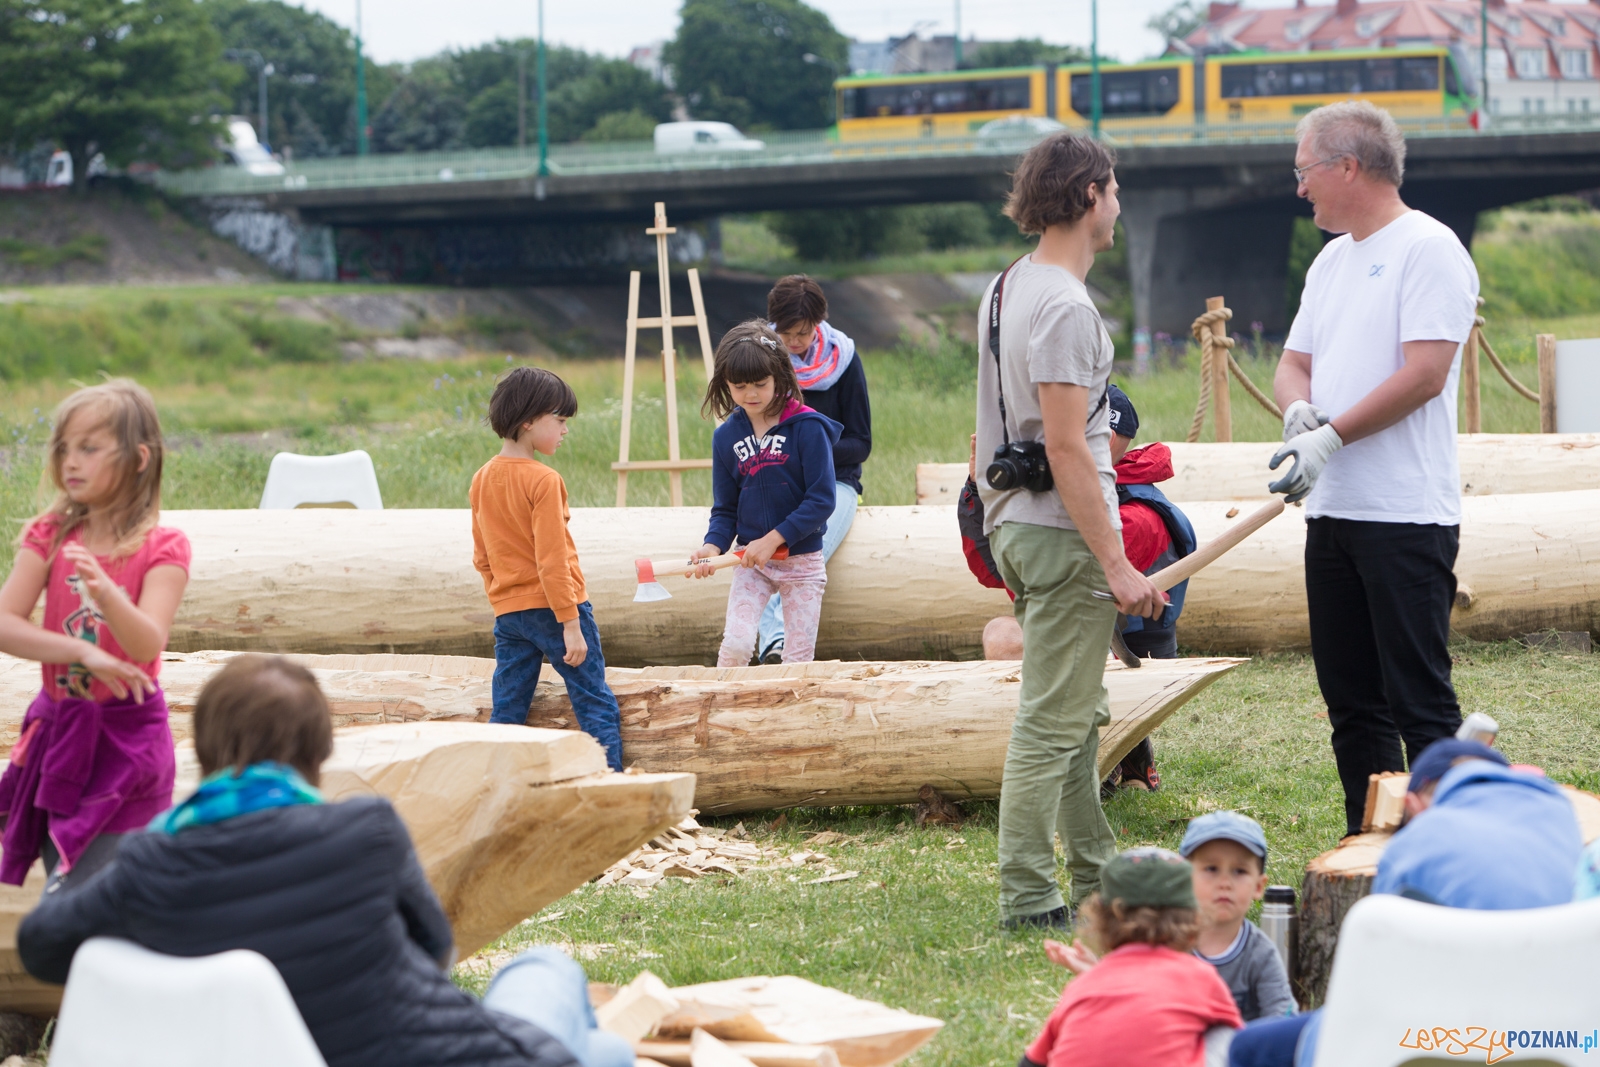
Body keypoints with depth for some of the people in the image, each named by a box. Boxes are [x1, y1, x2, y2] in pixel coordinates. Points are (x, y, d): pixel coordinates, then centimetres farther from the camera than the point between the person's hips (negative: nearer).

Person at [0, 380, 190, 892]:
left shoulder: (162, 548, -9)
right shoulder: (49, 537, 1)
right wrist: (83, 652, -21)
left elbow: (147, 645, -23)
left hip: (125, 738, -4)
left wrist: (104, 592, -42)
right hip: (58, 731, 4)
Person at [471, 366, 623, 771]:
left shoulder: (481, 480, 7)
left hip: (507, 612, 7)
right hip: (552, 607, -7)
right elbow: (551, 560, -19)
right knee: (598, 708, 1)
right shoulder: (543, 481, -15)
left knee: (506, 713, 7)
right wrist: (570, 624, -17)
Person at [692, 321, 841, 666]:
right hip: (751, 562, 2)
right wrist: (714, 545, -13)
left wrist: (774, 538, -19)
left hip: (802, 558, -2)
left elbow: (822, 499, -14)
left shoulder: (808, 428, -11)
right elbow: (725, 508, 7)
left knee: (799, 657, 1)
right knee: (736, 643, -15)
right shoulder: (726, 436, 2)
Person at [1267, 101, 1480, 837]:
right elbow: (1294, 363, 20)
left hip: (1406, 514, -9)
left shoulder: (1427, 248, -8)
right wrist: (1298, 409, -3)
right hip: (1331, 509, 9)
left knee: (1420, 700, -9)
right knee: (1351, 700, 11)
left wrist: (1330, 436, -18)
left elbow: (1425, 373, -17)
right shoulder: (1332, 261, 19)